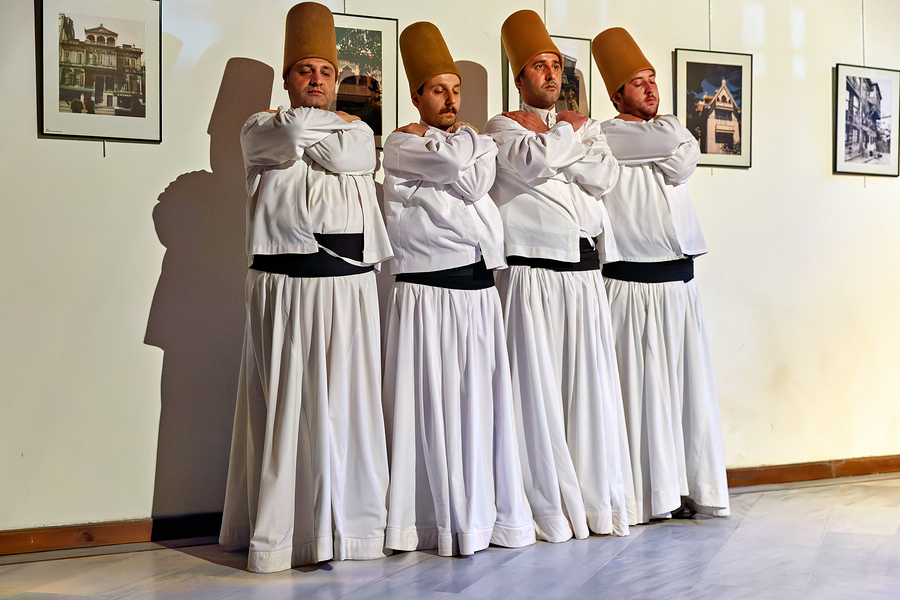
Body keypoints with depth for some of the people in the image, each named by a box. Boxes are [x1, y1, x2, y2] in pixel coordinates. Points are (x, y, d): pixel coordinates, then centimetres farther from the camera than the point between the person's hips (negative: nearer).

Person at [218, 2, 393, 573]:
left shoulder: (358, 130, 16)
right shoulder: (259, 128, 11)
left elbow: (344, 154, -7)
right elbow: (289, 136, -12)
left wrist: (300, 130, 2)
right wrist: (329, 121, 4)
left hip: (347, 288, 2)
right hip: (282, 287, -2)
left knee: (346, 402, 1)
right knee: (282, 403, -3)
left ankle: (350, 523, 12)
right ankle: (276, 533, 5)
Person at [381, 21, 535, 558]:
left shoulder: (480, 143, 20)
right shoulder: (402, 143, 1)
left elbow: (477, 180, 3)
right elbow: (452, 161, -13)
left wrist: (437, 137, 3)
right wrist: (462, 136, 3)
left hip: (480, 291, 5)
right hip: (427, 294, -5)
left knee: (484, 402, 5)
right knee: (432, 405, -4)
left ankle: (485, 513, 13)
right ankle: (440, 518, 4)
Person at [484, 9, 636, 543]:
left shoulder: (584, 126, 20)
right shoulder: (504, 126, 7)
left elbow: (606, 176, 1)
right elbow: (532, 161, -15)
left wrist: (550, 140, -3)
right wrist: (566, 132, 2)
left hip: (586, 273, 5)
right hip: (534, 273, -4)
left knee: (592, 385, 4)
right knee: (538, 387, -4)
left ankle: (598, 501, 13)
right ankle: (551, 508, 4)